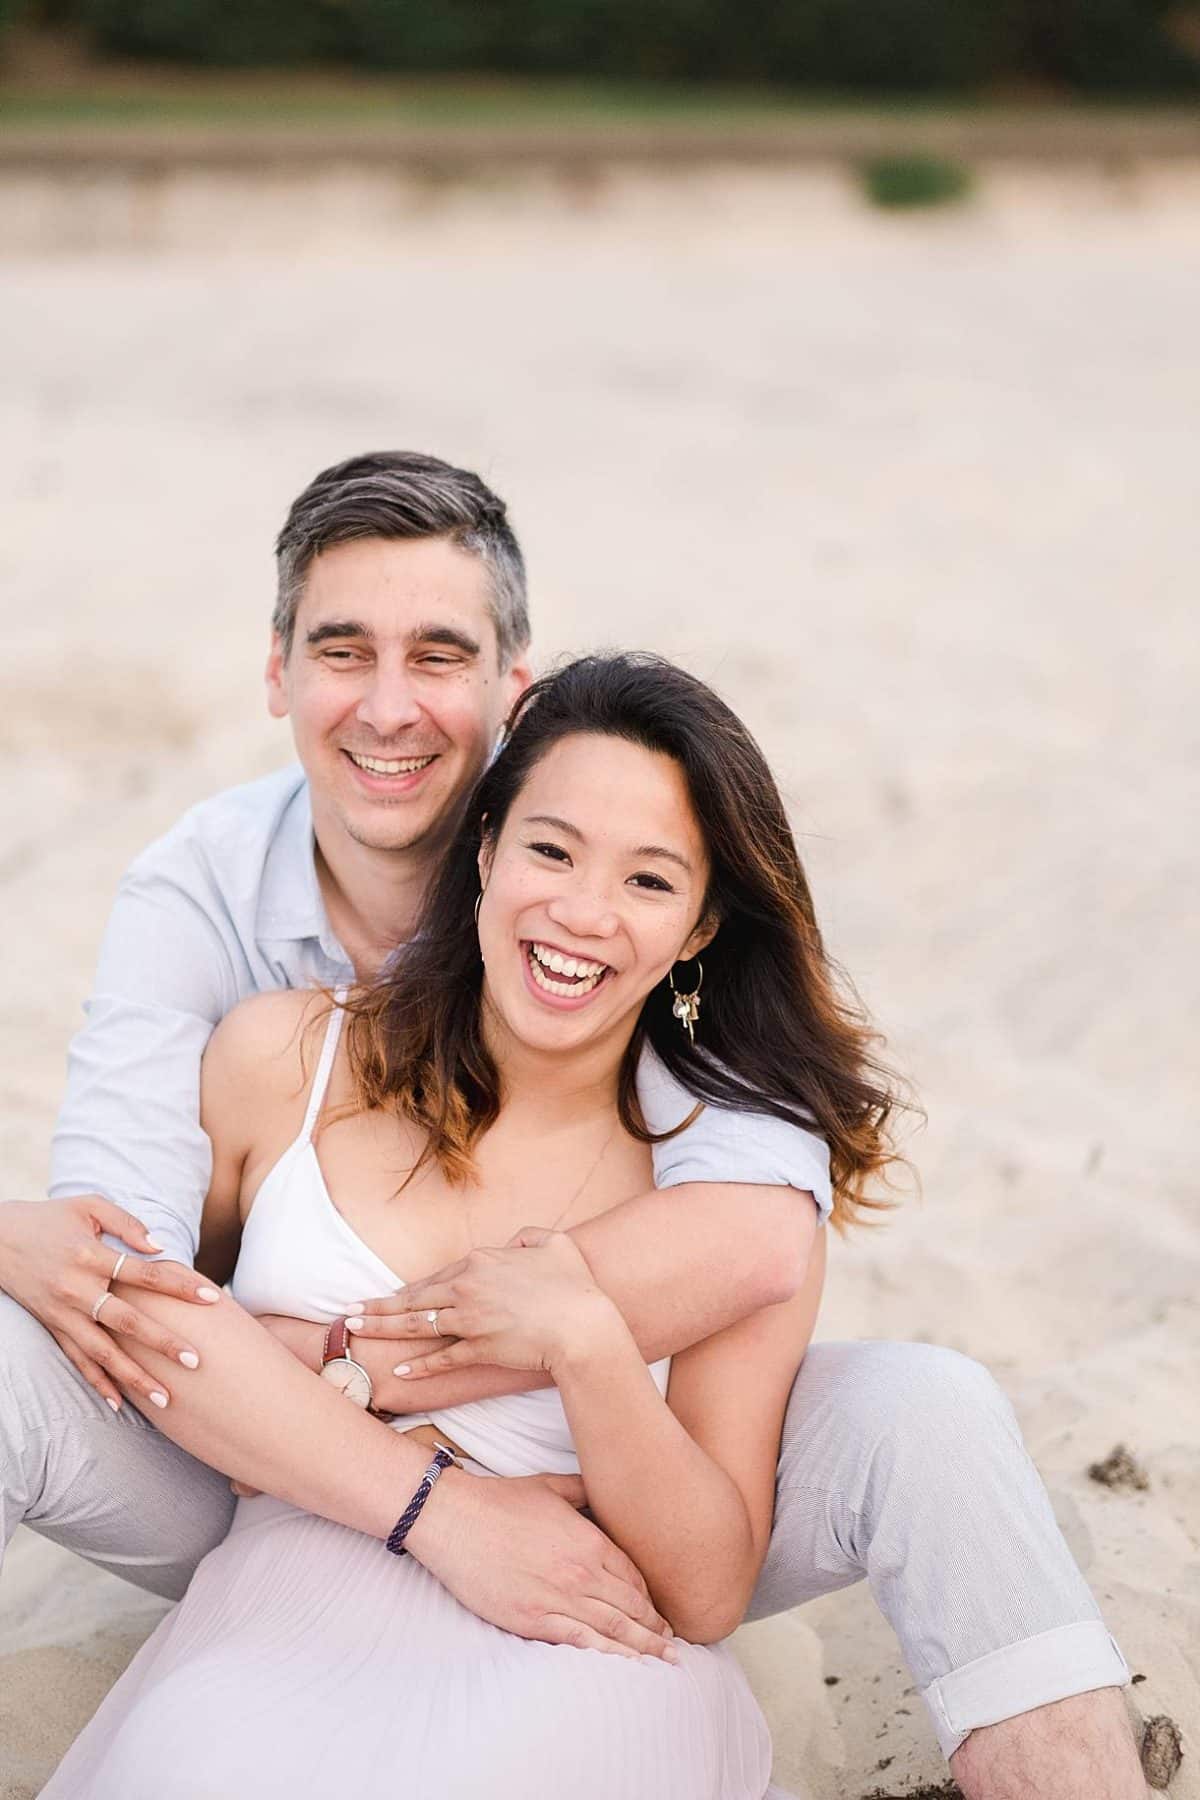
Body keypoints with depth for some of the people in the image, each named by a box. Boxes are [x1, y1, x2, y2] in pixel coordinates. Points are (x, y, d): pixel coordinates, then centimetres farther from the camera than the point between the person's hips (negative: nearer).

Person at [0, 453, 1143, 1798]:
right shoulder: (195, 896, -12)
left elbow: (754, 1238, -31)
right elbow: (127, 1289, -25)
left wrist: (329, 1354, -31)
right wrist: (434, 1505, -37)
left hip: (590, 1485, 0)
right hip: (278, 1486, 1)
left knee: (924, 1412, -26)